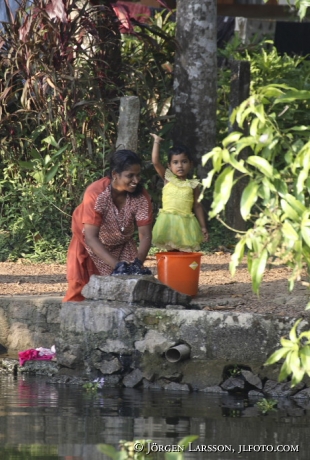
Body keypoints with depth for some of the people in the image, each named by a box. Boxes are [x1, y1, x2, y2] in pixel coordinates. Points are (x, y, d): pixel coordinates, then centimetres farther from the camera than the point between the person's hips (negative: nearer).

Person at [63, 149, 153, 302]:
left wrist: (137, 263, -42)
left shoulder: (141, 197, -25)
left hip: (121, 246, 3)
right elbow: (90, 237, -37)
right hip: (90, 245, -3)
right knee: (81, 288, -6)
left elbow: (145, 236, -23)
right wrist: (116, 265, -47)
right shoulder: (96, 193, -35)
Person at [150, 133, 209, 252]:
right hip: (168, 223, 0)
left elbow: (197, 206, 8)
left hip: (186, 223, 0)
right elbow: (155, 162, -4)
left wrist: (203, 227, 6)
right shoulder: (168, 179, 4)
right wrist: (156, 141, 1)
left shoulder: (193, 185, 4)